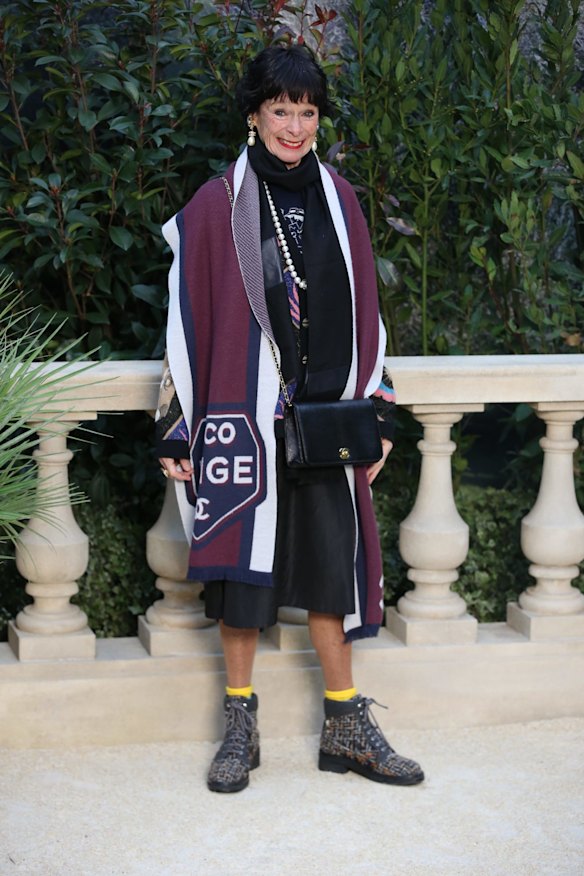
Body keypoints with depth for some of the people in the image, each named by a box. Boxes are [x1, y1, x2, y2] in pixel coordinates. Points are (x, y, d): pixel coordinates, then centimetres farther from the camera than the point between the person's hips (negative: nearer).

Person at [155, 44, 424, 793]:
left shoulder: (337, 200, 8)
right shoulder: (218, 207, -3)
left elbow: (363, 313, 11)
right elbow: (188, 317, -4)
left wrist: (376, 414, 8)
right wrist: (178, 429, -8)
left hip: (325, 416, 3)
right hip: (245, 415, -3)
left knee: (328, 563, 4)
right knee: (242, 561, 3)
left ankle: (345, 726, 13)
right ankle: (240, 728, 14)